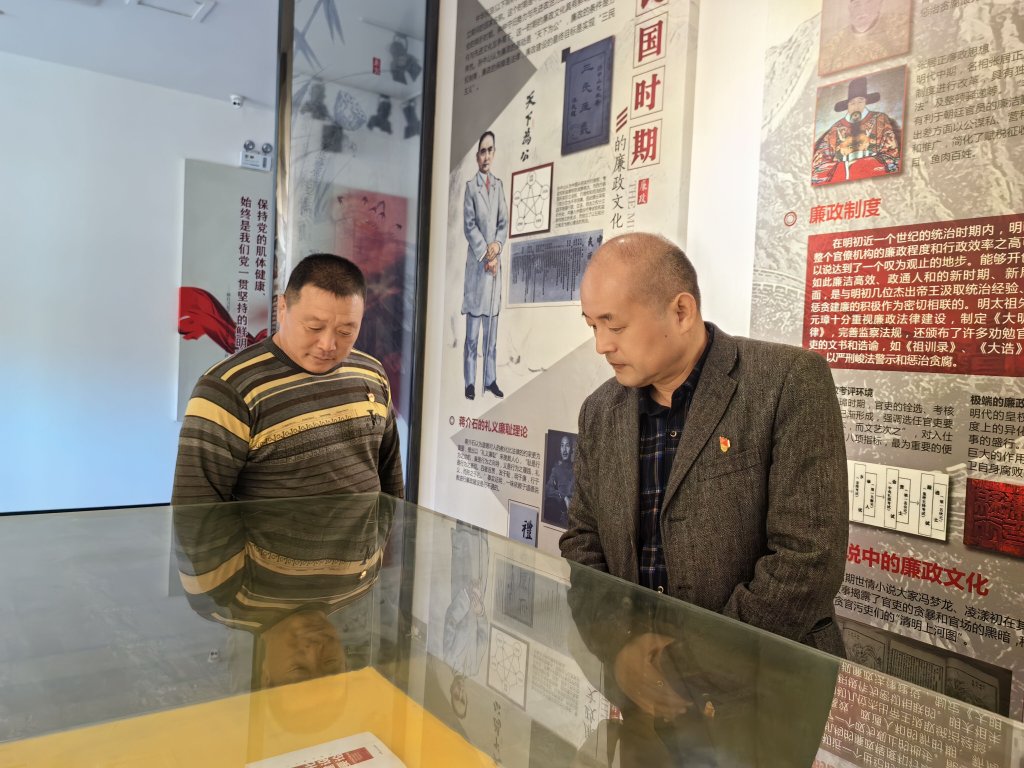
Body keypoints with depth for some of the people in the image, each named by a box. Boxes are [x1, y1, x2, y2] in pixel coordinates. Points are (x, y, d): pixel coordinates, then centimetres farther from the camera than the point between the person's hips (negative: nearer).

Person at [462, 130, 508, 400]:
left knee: (492, 329, 9)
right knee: (472, 331, -3)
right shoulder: (471, 186, -2)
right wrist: (485, 255, -13)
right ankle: (470, 381, 3)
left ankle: (490, 379, 16)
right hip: (476, 262, -5)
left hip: (495, 263, 5)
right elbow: (469, 226, -8)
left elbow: (504, 223, 11)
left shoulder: (498, 185, 12)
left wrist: (497, 246, -7)